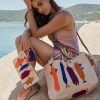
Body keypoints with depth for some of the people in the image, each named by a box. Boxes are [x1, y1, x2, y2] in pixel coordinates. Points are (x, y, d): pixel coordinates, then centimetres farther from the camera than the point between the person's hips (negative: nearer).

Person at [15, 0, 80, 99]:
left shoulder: (63, 15, -16)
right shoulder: (49, 17, 11)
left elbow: (35, 33, -19)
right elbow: (29, 31, -1)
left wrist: (29, 8, -15)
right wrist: (25, 36, -25)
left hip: (68, 58, -8)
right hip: (57, 55, 9)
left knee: (31, 42, -23)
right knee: (20, 40, -3)